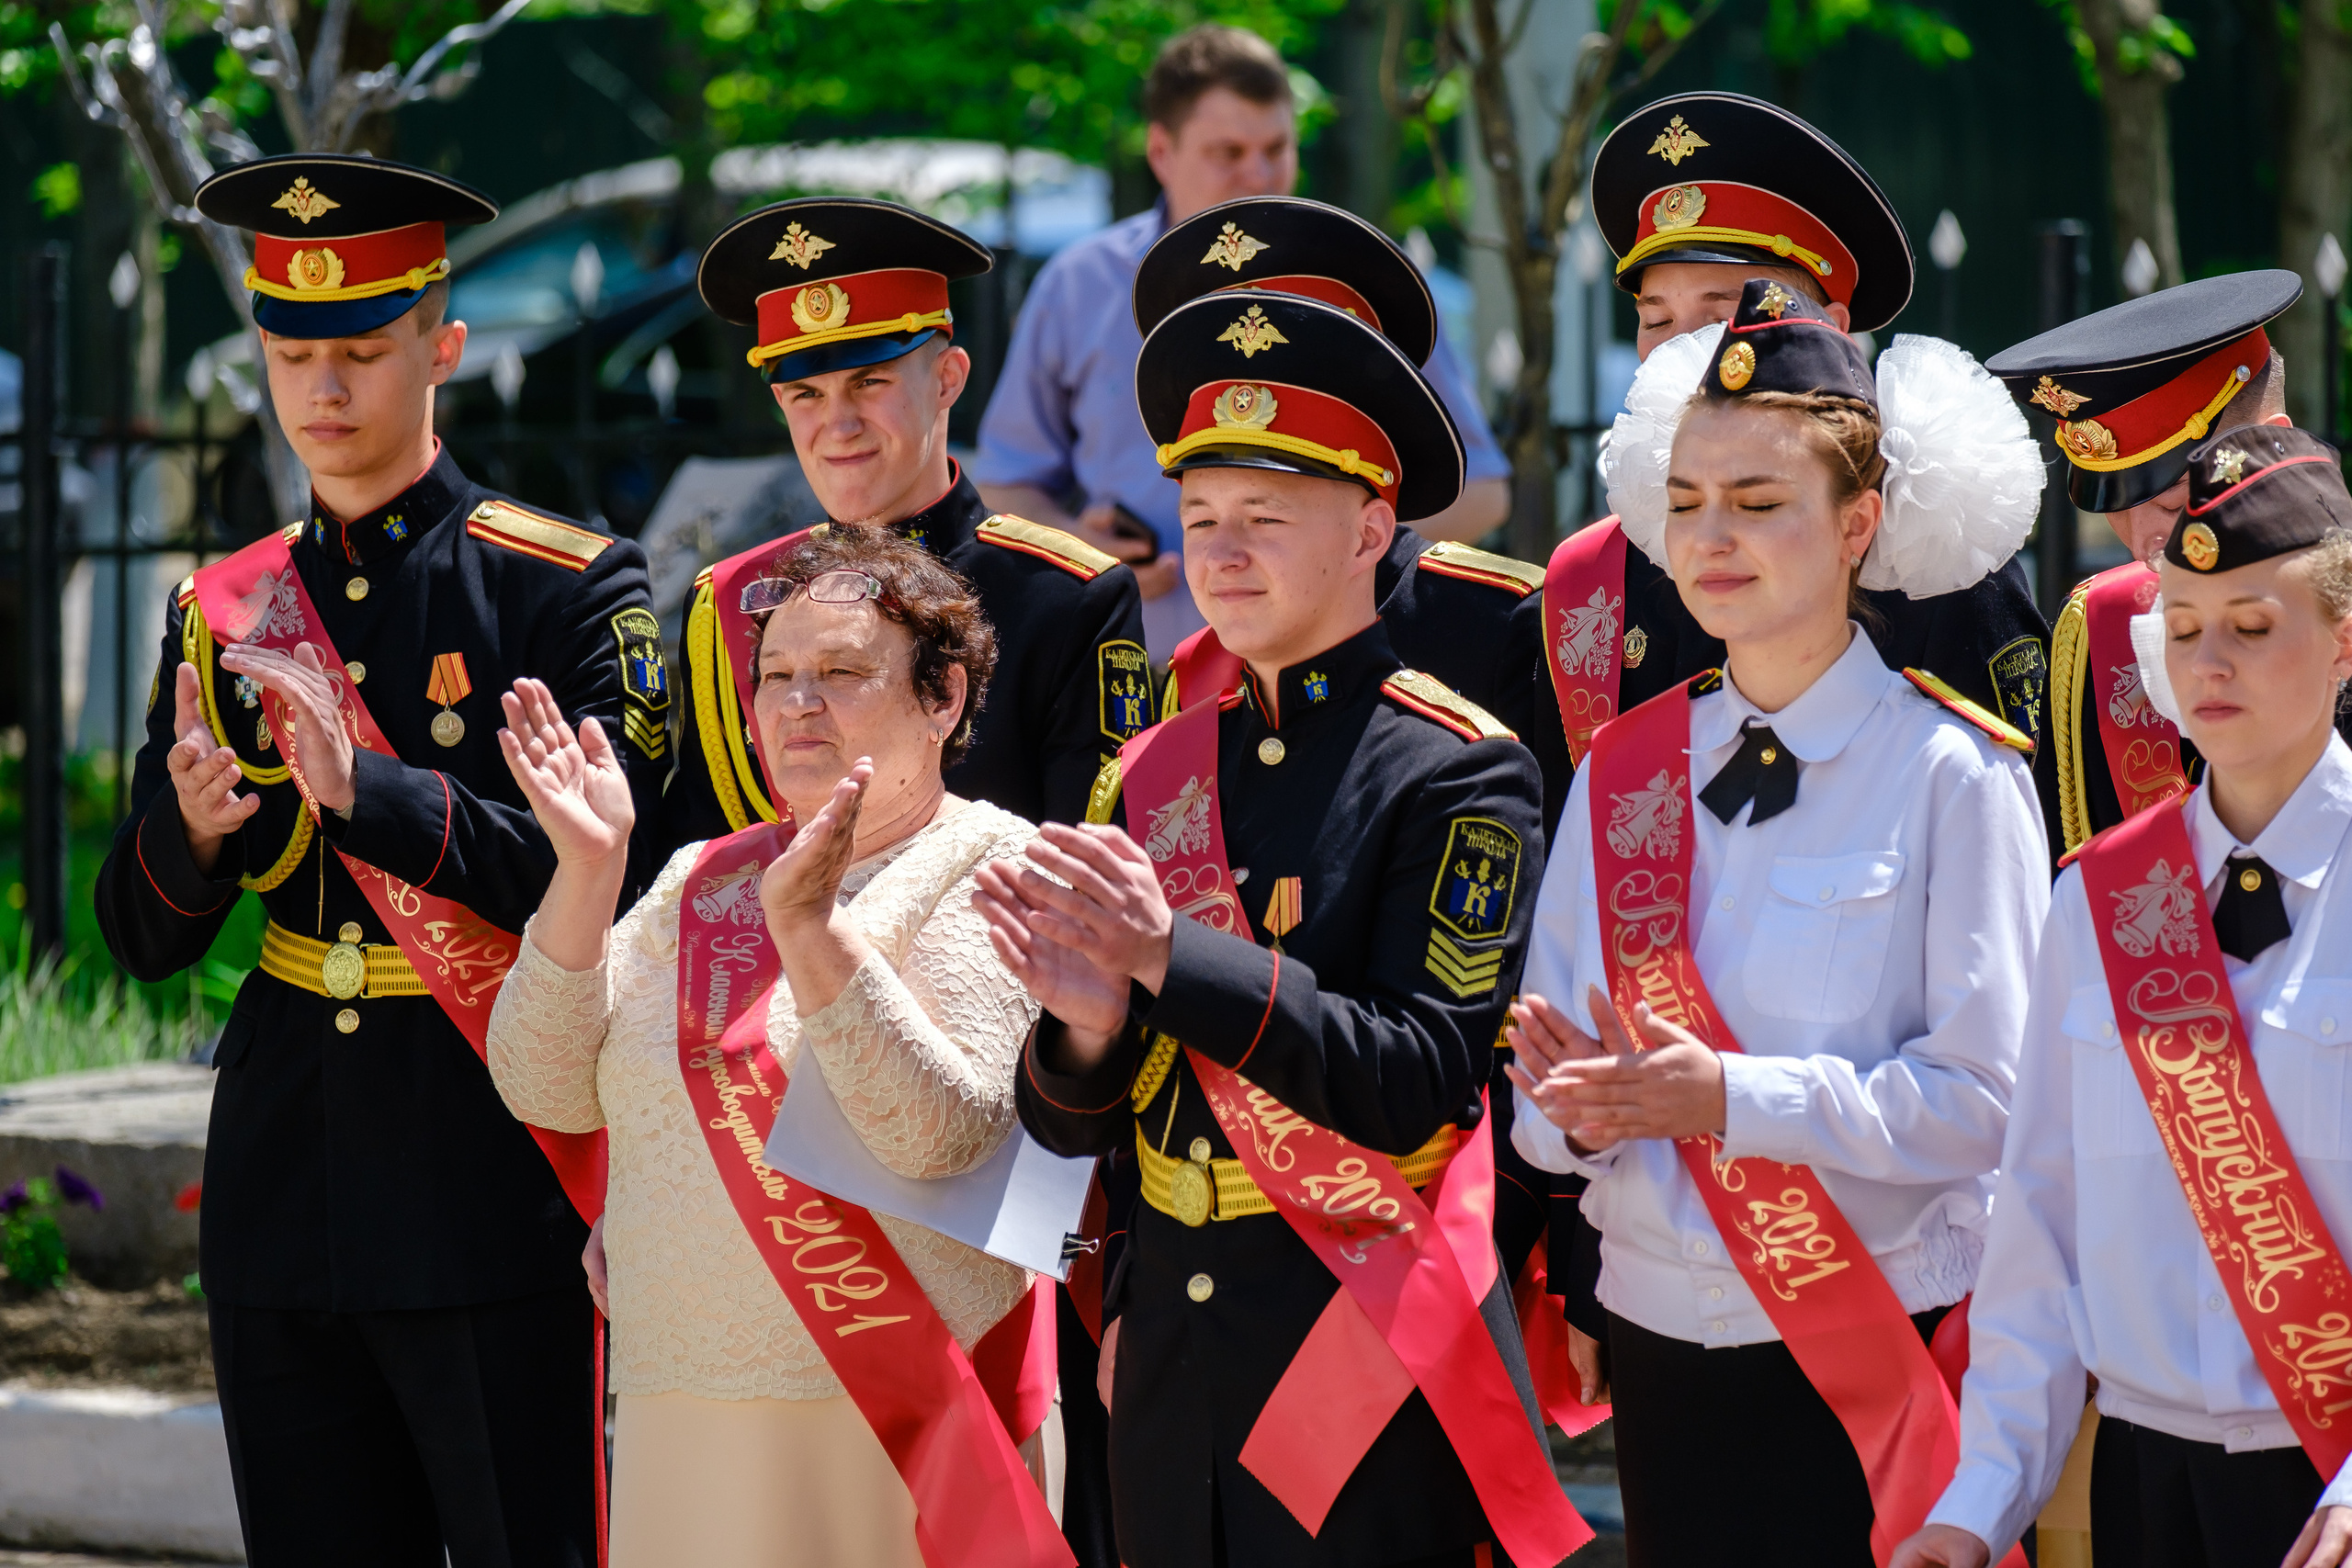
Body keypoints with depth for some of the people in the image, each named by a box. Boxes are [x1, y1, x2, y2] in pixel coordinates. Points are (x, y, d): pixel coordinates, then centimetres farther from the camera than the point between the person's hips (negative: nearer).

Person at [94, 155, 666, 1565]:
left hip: (490, 1179, -5)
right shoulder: (224, 612, 11)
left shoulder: (571, 589, -3)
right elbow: (145, 940, 10)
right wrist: (194, 831, -14)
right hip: (286, 1179, 5)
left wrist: (370, 793, -25)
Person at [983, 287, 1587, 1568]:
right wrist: (1090, 1026, -15)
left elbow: (1417, 1080, -16)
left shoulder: (1459, 774, -6)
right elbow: (1072, 1126, 8)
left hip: (1371, 1362, -5)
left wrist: (1173, 958, -23)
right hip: (1170, 1356, 5)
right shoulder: (1153, 776, 9)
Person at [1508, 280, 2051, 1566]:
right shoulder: (1624, 771, 9)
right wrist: (1581, 1107, -14)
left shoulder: (1953, 775, -6)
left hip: (1873, 1355, -4)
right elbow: (1545, 1103, 10)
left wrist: (1730, 1097, -21)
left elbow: (1988, 1098, -13)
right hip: (1663, 1345, 4)